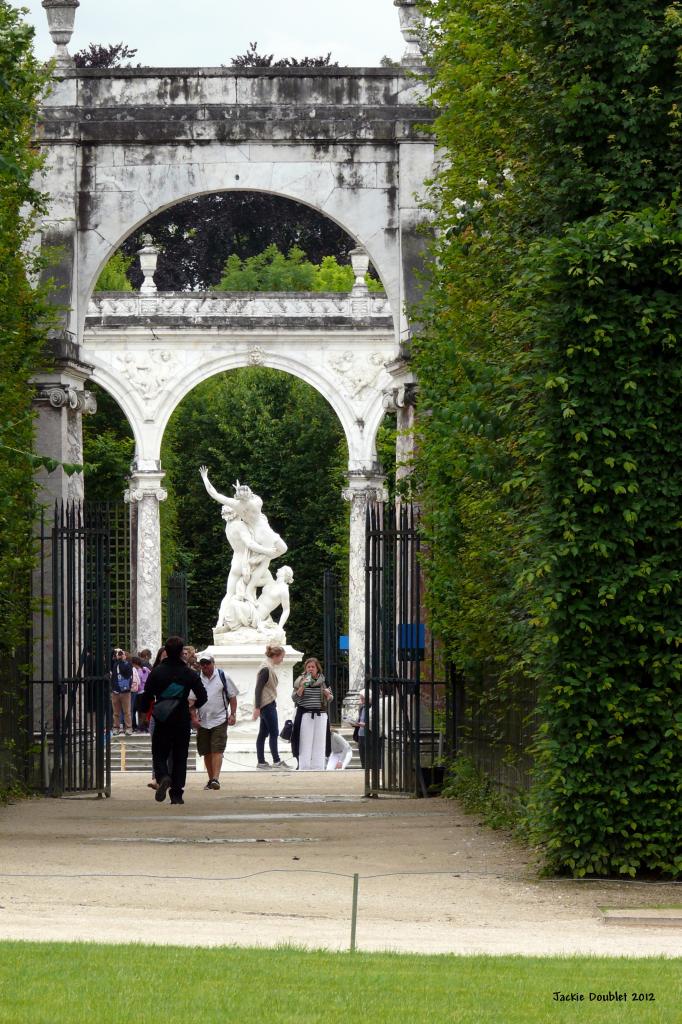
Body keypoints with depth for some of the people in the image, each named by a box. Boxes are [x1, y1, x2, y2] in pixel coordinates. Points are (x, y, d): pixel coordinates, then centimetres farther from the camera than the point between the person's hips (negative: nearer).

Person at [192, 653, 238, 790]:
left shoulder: (223, 677, 2)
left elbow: (232, 696, 7)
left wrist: (233, 714, -1)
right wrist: (194, 717, -1)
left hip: (219, 720, -3)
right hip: (202, 721, 3)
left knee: (217, 750, -12)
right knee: (206, 752, 8)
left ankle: (216, 778, -18)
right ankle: (210, 779, 17)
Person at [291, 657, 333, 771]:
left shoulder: (323, 681, 9)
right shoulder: (301, 680, 2)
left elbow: (329, 699, 17)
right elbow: (295, 698, -2)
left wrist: (328, 694, -6)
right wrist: (302, 687, -16)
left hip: (320, 715, 3)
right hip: (305, 714, -3)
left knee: (319, 742, 3)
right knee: (305, 743, -5)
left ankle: (318, 768, 10)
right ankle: (304, 767, -2)